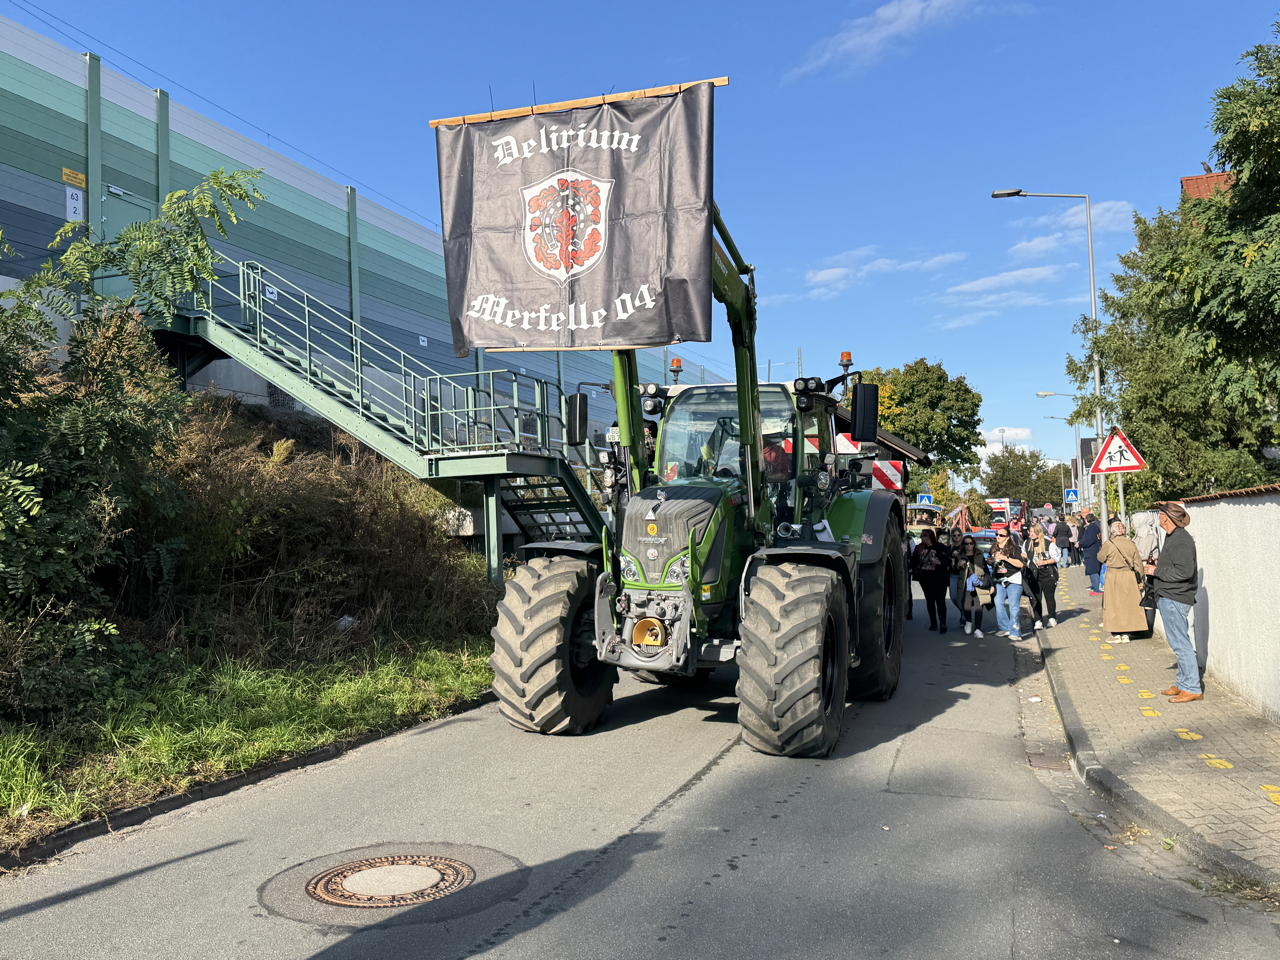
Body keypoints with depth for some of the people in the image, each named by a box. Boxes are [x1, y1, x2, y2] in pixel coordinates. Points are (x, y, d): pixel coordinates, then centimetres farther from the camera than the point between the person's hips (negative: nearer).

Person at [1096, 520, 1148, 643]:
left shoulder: (1108, 544, -10)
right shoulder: (1131, 544, -1)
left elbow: (1100, 558, 5)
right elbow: (1138, 564, 3)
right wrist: (1140, 580, 11)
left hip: (1113, 577, -3)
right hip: (1129, 577, 3)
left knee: (1114, 605, 6)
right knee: (1128, 605, 11)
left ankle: (1116, 635, 7)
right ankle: (1125, 634, 15)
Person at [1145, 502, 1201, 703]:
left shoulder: (1181, 540, -17)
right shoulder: (1172, 537, 15)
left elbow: (1184, 571, -25)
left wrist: (1157, 571, -16)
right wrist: (1158, 566, 11)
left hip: (1174, 599, -11)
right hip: (1168, 597, 11)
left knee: (1181, 644, -6)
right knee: (1179, 643, 16)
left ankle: (1192, 688, -1)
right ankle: (1183, 684, 24)